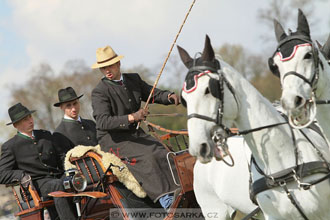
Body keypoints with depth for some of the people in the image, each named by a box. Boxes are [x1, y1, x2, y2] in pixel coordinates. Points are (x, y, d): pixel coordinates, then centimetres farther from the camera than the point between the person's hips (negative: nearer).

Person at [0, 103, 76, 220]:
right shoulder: (10, 146, 8)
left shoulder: (46, 135, 22)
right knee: (59, 185, -36)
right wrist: (21, 175, -18)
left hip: (58, 178, 4)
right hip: (37, 185, -4)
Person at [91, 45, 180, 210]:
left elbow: (153, 94, 18)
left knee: (163, 154, -14)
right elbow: (103, 122, -23)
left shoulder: (133, 79, 10)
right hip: (112, 139, -7)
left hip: (135, 133, 7)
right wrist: (131, 117, -35)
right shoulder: (99, 92, -11)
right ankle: (163, 198, -26)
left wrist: (169, 96, -7)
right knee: (147, 157, -27)